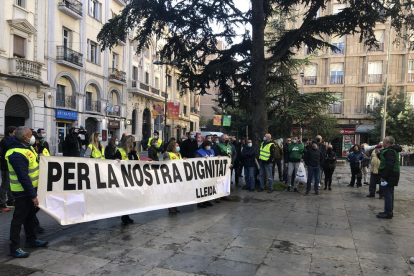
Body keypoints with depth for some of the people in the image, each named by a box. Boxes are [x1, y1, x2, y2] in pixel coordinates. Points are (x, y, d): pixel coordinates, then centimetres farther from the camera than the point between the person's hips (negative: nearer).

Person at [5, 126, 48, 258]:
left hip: (31, 188, 10)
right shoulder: (17, 155, -26)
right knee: (19, 218, 0)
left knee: (30, 215, 20)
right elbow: (23, 178, -27)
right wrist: (32, 195, -25)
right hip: (23, 191, -10)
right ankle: (15, 248, 11)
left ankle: (31, 240, 35)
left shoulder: (26, 147, 5)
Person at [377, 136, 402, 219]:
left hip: (389, 176, -11)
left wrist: (384, 176, -25)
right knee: (389, 194, 16)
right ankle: (389, 211, 25)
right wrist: (379, 154, 8)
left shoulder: (390, 151, -20)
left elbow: (389, 165, -27)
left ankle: (388, 213, -1)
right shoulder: (392, 150, 15)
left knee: (387, 194, -6)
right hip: (390, 176, 11)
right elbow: (384, 160, 23)